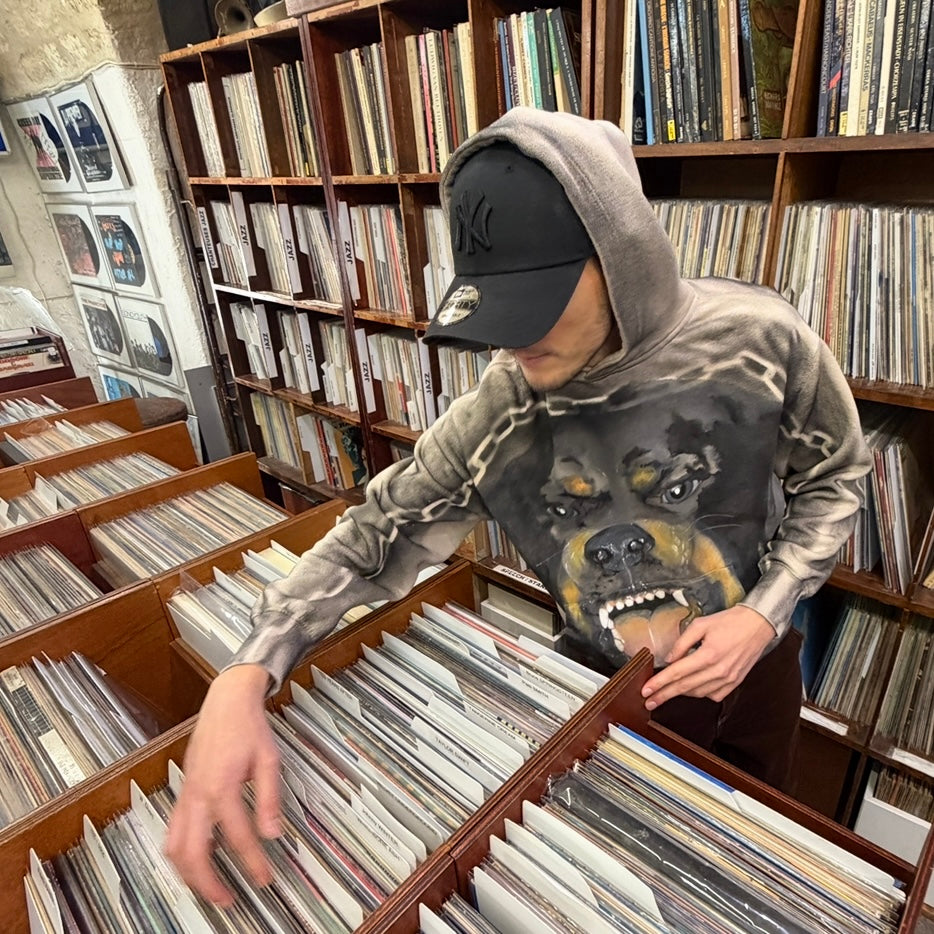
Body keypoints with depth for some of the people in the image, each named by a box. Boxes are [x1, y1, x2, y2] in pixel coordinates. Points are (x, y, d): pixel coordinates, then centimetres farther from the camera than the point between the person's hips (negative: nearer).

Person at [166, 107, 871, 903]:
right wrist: (245, 677, -28)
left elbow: (834, 479, -6)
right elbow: (378, 536, -14)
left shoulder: (758, 339, -23)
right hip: (611, 688, -1)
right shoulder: (496, 416, -23)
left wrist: (765, 614, -20)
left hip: (751, 669, 2)